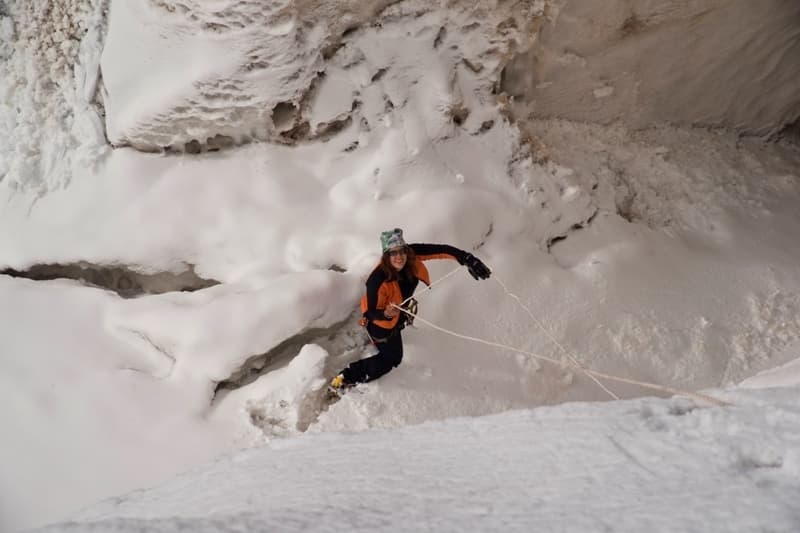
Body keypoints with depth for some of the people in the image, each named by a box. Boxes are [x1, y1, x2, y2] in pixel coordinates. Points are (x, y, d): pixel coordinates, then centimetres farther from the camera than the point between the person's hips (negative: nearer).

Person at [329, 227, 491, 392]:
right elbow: (371, 313, -33)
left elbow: (441, 250, -32)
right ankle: (345, 379, 20)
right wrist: (386, 314, -55)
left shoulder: (411, 254, -33)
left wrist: (467, 258, -44)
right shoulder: (378, 281, -45)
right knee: (392, 358, 11)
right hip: (381, 321, -6)